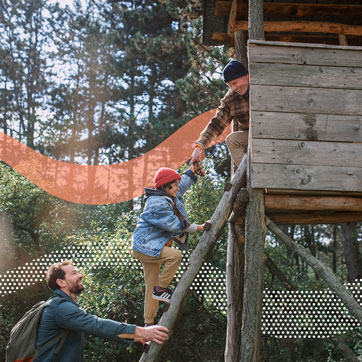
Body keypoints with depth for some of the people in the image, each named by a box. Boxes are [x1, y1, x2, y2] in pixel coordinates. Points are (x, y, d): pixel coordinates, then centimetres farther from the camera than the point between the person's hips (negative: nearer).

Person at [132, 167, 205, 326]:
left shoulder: (171, 197, 5)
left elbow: (186, 180, 19)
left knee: (151, 287, 11)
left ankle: (149, 323, 16)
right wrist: (198, 227, -16)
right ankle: (161, 289, -15)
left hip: (152, 247, 10)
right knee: (175, 255, -29)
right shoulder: (157, 204, -23)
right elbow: (175, 225, -23)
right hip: (145, 246, -10)